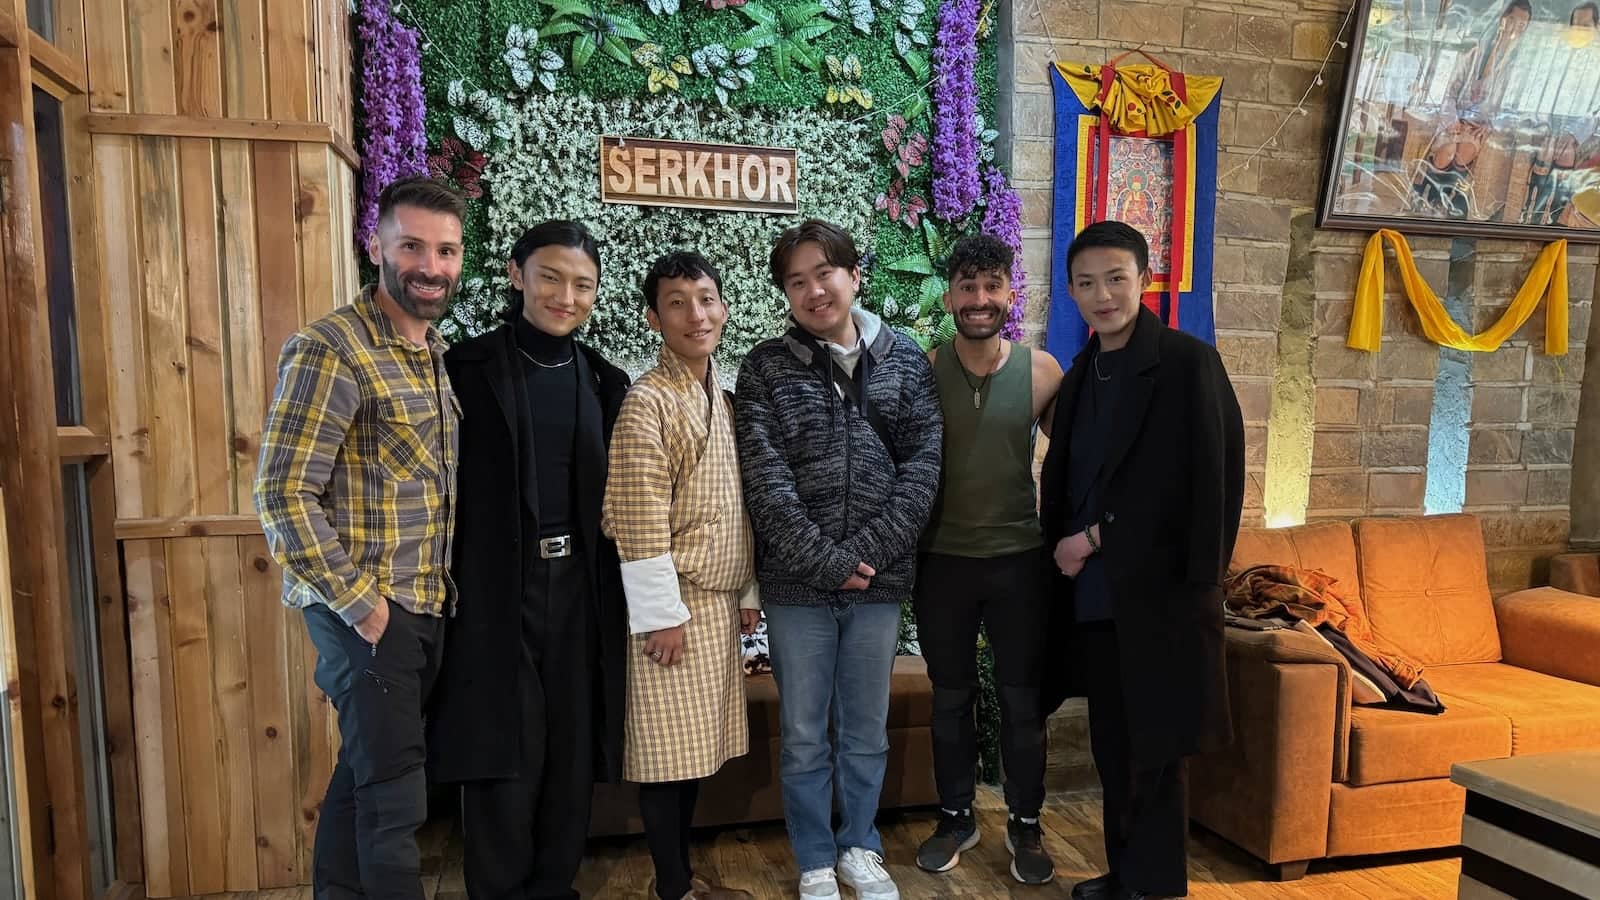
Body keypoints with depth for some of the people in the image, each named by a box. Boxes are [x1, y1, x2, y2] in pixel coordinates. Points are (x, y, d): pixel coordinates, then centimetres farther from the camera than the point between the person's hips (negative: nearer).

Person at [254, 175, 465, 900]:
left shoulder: (436, 351, 10)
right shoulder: (330, 349, -15)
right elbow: (283, 496, -18)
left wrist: (441, 589, 10)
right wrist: (360, 604, -17)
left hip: (426, 608, 7)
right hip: (367, 611, -7)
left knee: (363, 772, 19)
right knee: (394, 793, 2)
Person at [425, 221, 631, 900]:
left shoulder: (605, 381, 9)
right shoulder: (468, 366, -3)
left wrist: (623, 596, 9)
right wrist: (449, 588, -8)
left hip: (581, 588, 4)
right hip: (496, 589, -3)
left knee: (573, 751, 11)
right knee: (503, 754, 3)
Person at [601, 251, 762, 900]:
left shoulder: (724, 398, 11)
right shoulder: (648, 401, -13)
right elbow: (639, 523, -16)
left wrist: (747, 592, 14)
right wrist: (662, 614, -16)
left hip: (719, 601, 7)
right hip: (674, 602, -7)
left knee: (696, 745, 15)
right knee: (666, 749, 3)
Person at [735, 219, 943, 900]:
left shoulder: (906, 360, 4)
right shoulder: (764, 368, -2)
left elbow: (922, 465, -3)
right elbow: (765, 480, -9)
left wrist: (863, 555, -13)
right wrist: (826, 562, -14)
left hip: (880, 581, 2)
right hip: (796, 585, -1)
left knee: (868, 733, 15)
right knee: (804, 737, 10)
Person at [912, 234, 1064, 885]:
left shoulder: (1041, 370, -4)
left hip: (1020, 558, 0)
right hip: (941, 560, 0)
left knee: (1023, 698, 12)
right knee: (951, 697, 14)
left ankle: (1025, 824, 31)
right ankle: (956, 817, 33)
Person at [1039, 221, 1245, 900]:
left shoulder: (1188, 363, -9)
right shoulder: (1081, 375, 12)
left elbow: (1209, 482, -15)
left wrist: (1095, 536, -12)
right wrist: (1068, 547, 3)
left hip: (1156, 593, -6)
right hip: (1093, 594, 6)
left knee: (1153, 753, 4)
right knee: (1112, 747, 15)